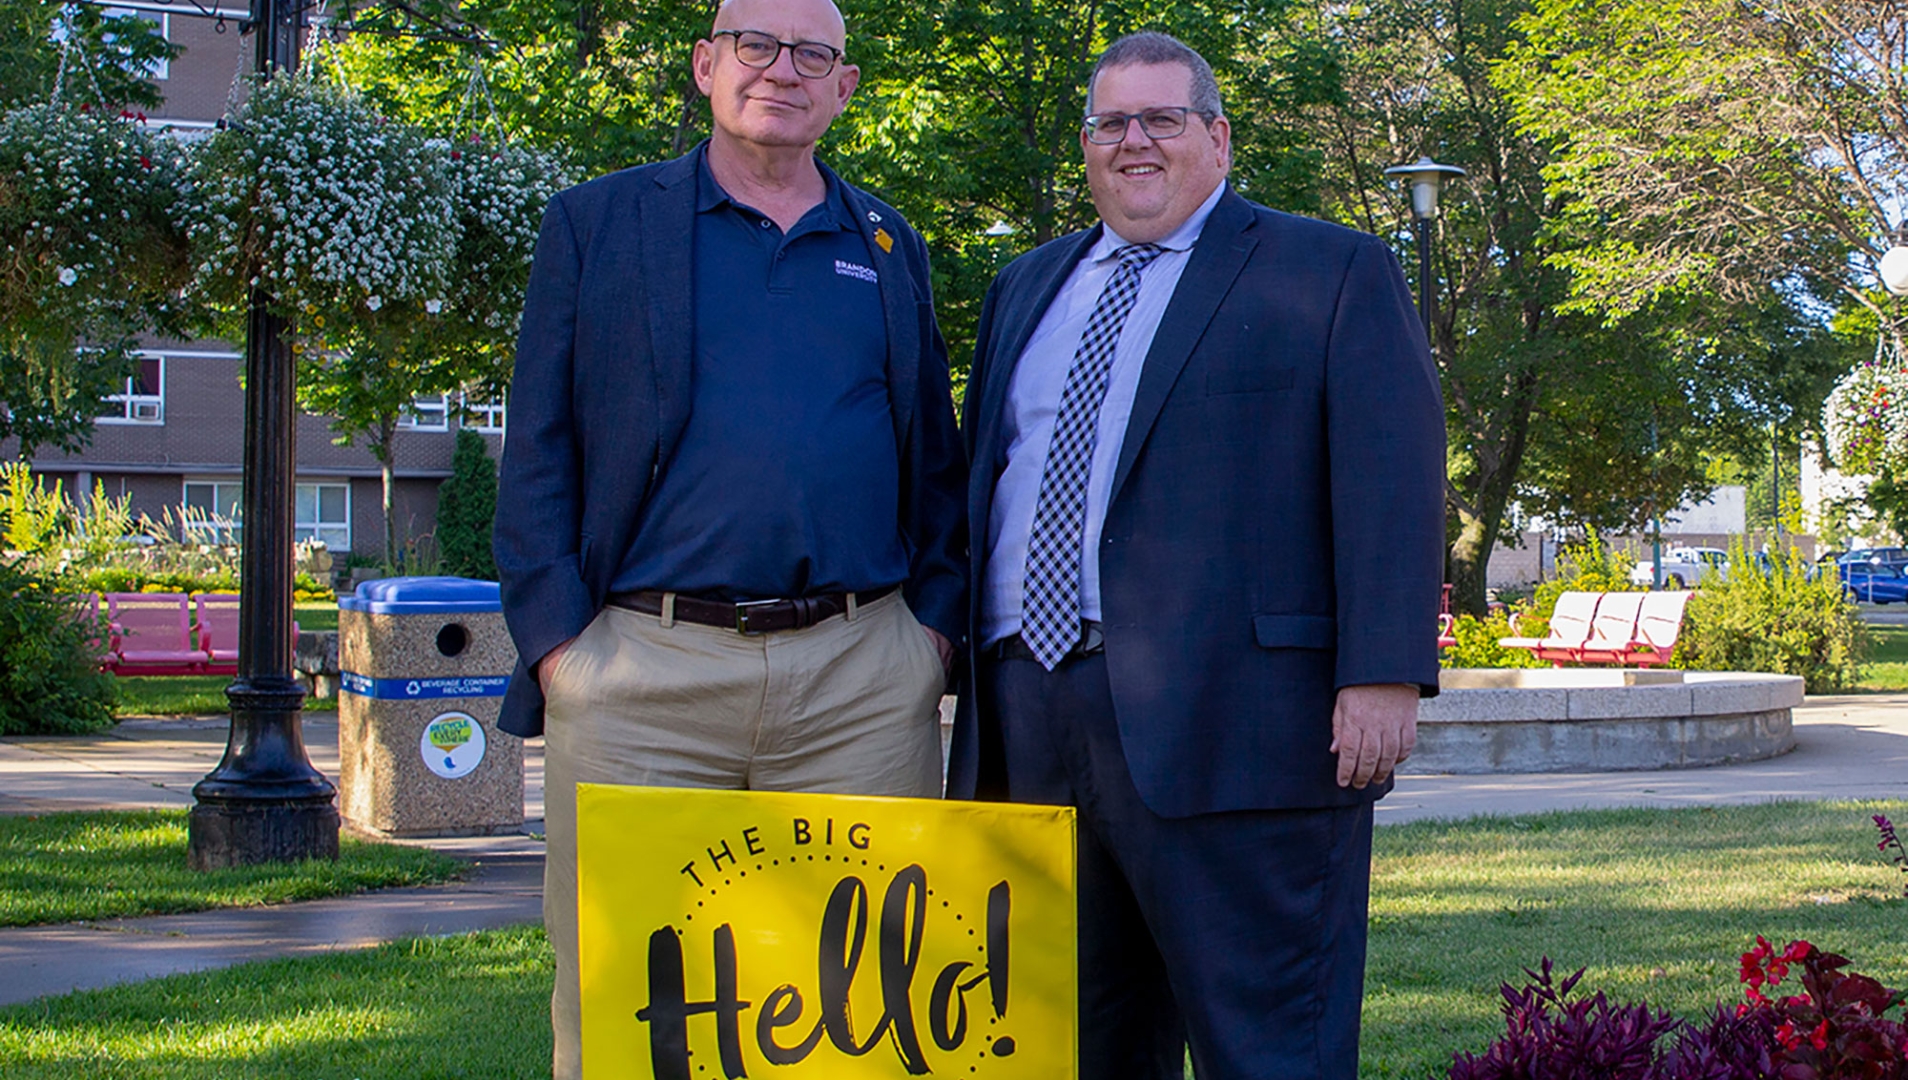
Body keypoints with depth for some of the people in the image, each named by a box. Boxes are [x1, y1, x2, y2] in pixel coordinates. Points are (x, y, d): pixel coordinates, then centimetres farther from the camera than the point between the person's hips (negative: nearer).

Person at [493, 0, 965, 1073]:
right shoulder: (596, 223, 10)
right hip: (641, 673, -1)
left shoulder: (891, 248, 17)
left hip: (862, 678, 2)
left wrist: (936, 621, 4)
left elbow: (940, 463, 18)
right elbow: (537, 451, 5)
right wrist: (557, 638, -5)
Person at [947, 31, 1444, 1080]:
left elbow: (1391, 482, -5)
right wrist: (965, 661, 16)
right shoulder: (1026, 287, 22)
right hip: (1028, 728, 6)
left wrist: (1384, 677, -15)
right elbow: (980, 476, 24)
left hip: (1224, 723, -5)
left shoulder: (1334, 273, 4)